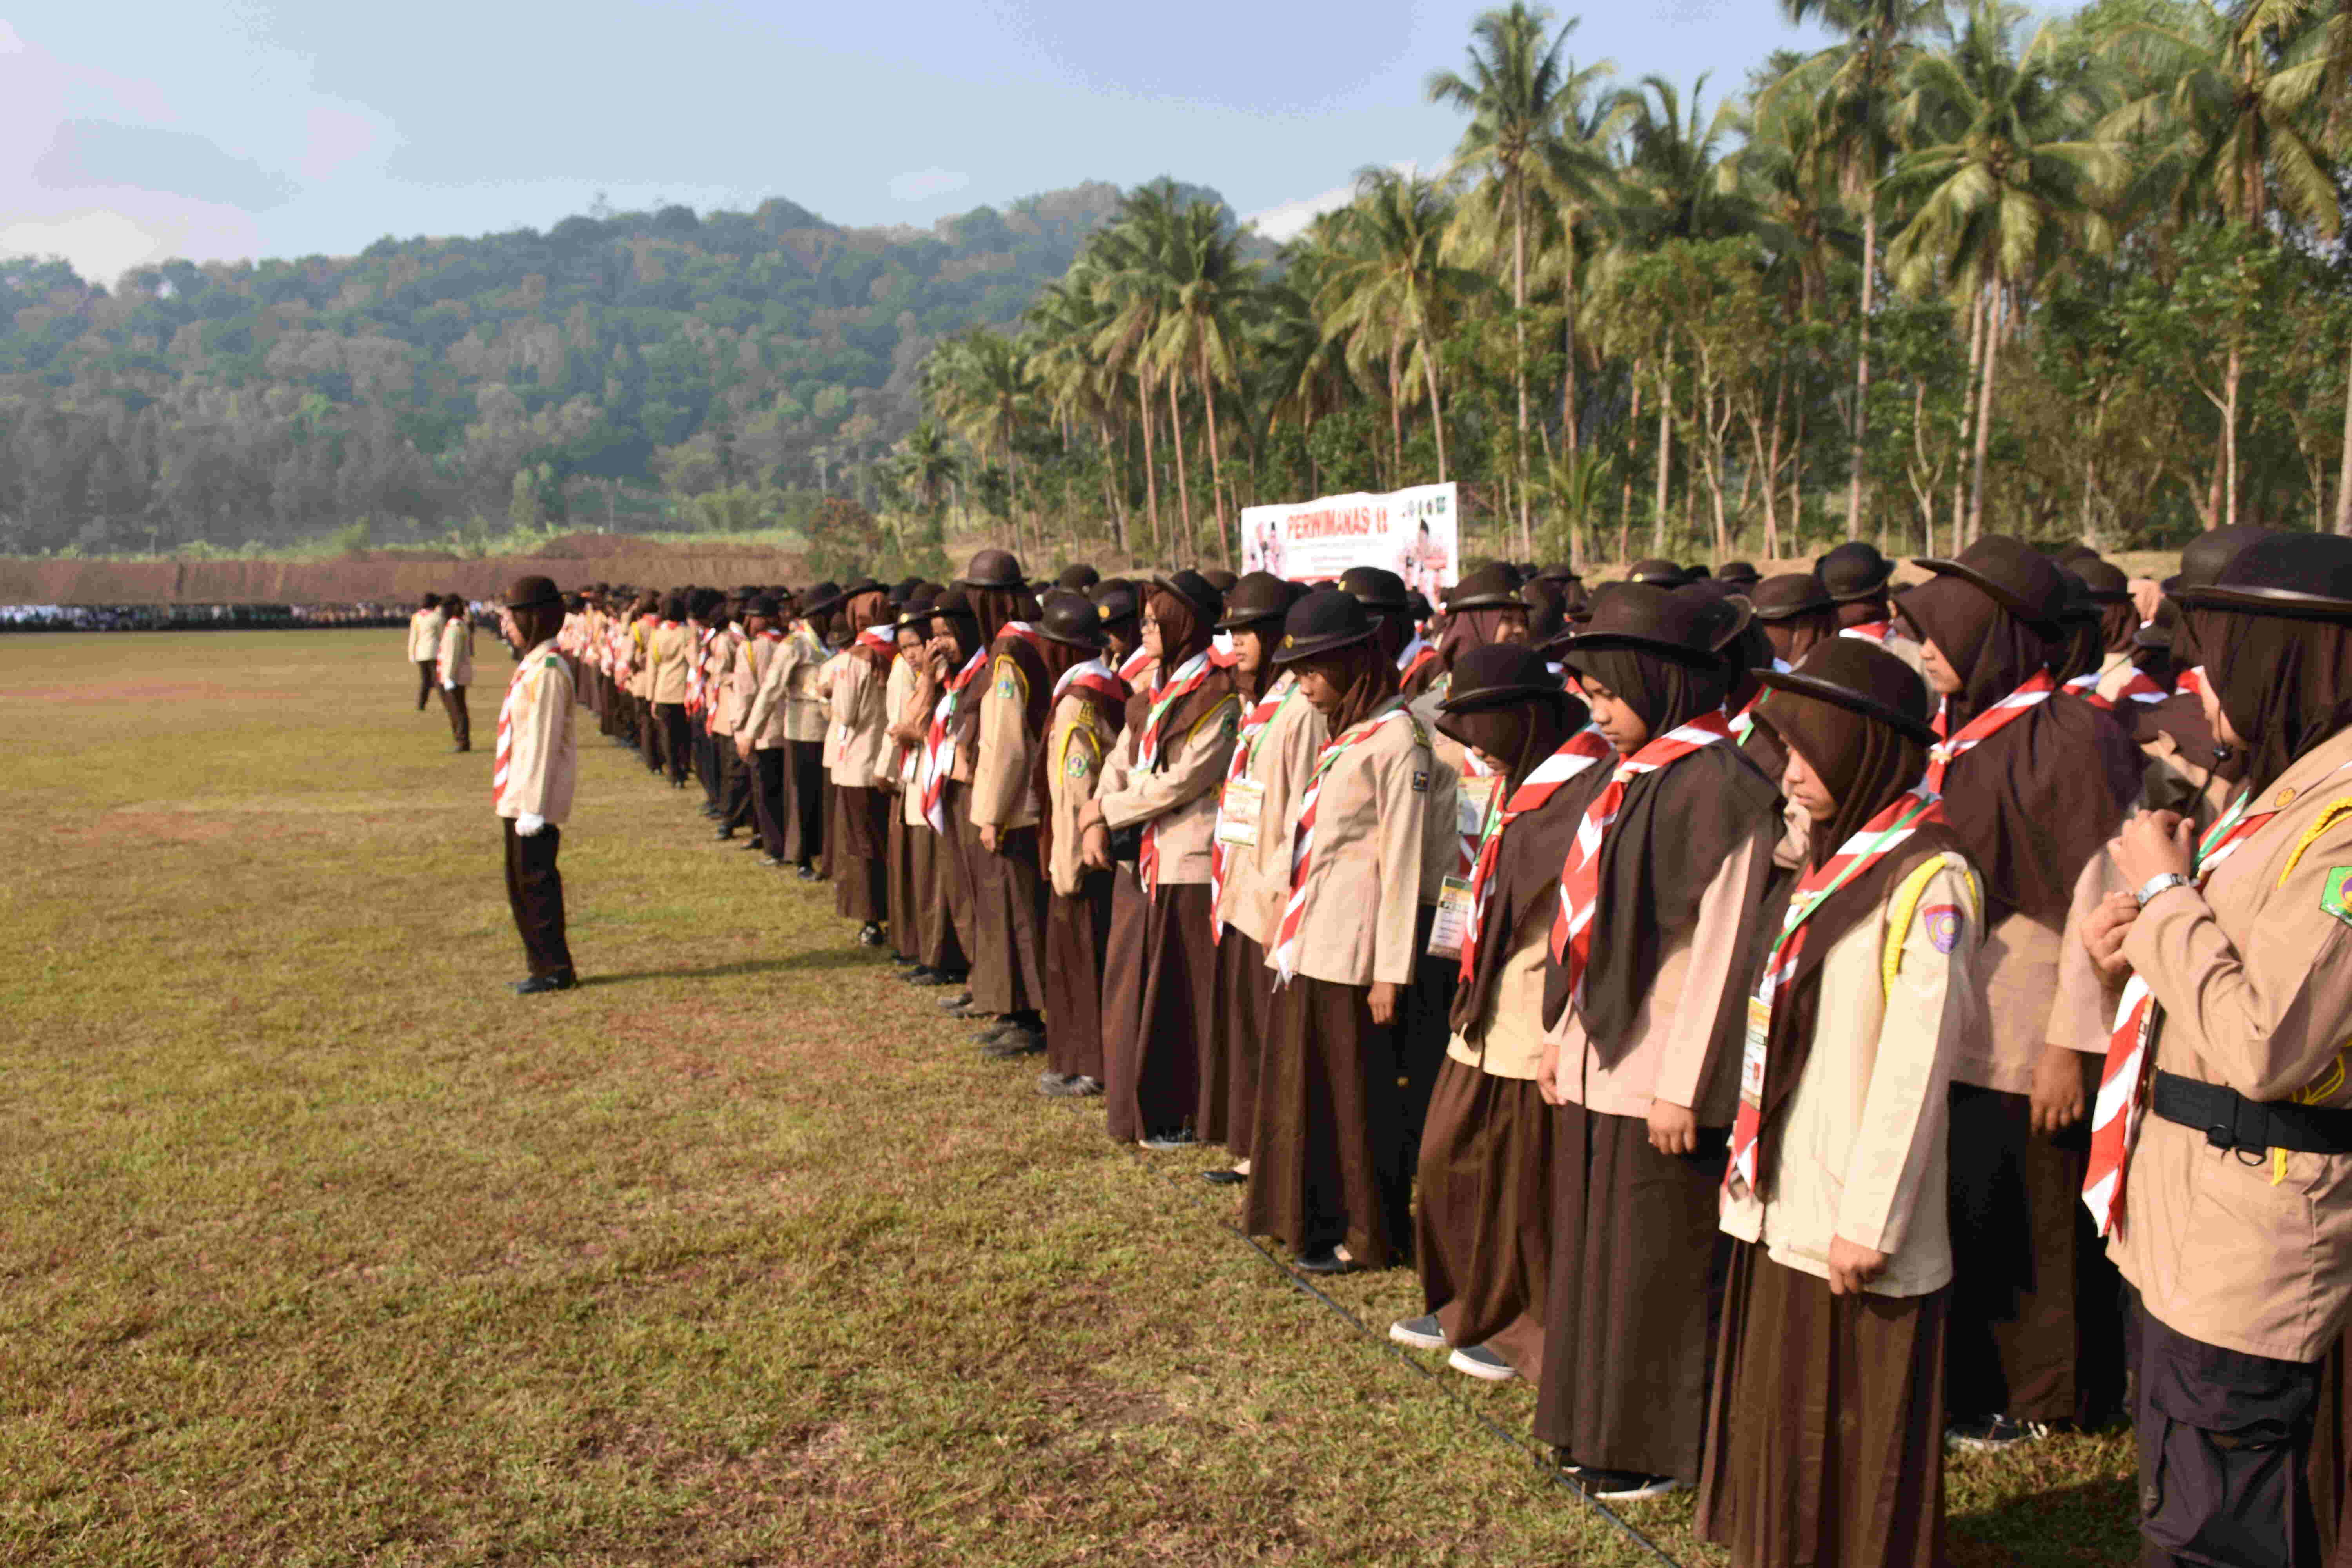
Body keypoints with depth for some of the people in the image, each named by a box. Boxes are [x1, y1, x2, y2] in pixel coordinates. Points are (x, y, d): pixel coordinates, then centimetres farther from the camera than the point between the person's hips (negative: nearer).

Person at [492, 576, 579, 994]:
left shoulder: (546, 671, -18)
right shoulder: (533, 665, 14)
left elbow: (543, 742, -21)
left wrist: (533, 807, -22)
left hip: (532, 800, -10)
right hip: (518, 798, 10)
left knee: (536, 882, -3)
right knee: (522, 884, 15)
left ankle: (555, 970, 5)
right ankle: (546, 967, 23)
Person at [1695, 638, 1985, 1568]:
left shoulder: (1929, 882, -14)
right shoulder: (1837, 862, 12)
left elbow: (1914, 1063, -18)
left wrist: (1869, 1219, -18)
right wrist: (1750, 1150, 14)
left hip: (1853, 1223, -8)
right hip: (1789, 1203, 8)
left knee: (1857, 1434, 4)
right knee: (1783, 1411, 18)